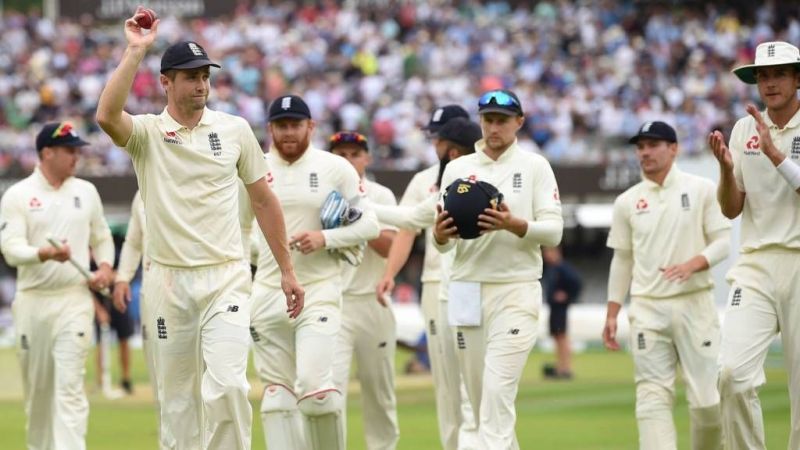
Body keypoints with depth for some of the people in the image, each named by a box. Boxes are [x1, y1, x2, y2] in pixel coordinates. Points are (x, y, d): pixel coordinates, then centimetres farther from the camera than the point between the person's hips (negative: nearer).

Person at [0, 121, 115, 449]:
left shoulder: (86, 192, 10)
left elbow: (102, 237, 21)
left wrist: (105, 266, 1)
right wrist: (46, 253, -28)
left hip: (74, 301, 1)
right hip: (32, 302, -1)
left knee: (69, 384, -12)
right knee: (36, 387, 7)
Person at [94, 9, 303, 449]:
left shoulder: (234, 129, 6)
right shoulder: (146, 132, 0)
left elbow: (263, 200, 12)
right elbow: (107, 115, -23)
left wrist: (286, 271, 10)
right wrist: (135, 51, -21)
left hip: (226, 278, 0)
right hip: (168, 280, 0)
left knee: (226, 385, -16)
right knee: (176, 395, 6)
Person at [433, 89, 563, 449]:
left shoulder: (535, 167, 4)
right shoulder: (457, 169, 11)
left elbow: (553, 231, -5)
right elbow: (443, 242, 8)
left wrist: (514, 225, -23)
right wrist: (440, 234, -16)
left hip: (516, 289, -4)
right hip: (466, 291, 4)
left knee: (498, 388, -16)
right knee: (478, 394, 6)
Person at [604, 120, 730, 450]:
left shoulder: (701, 190, 3)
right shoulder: (627, 201, 11)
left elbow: (723, 240, 0)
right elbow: (622, 260, 15)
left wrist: (693, 264, -19)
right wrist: (612, 314, 9)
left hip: (694, 303, -2)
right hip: (647, 309, 2)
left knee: (705, 395, -5)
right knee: (652, 397, -8)